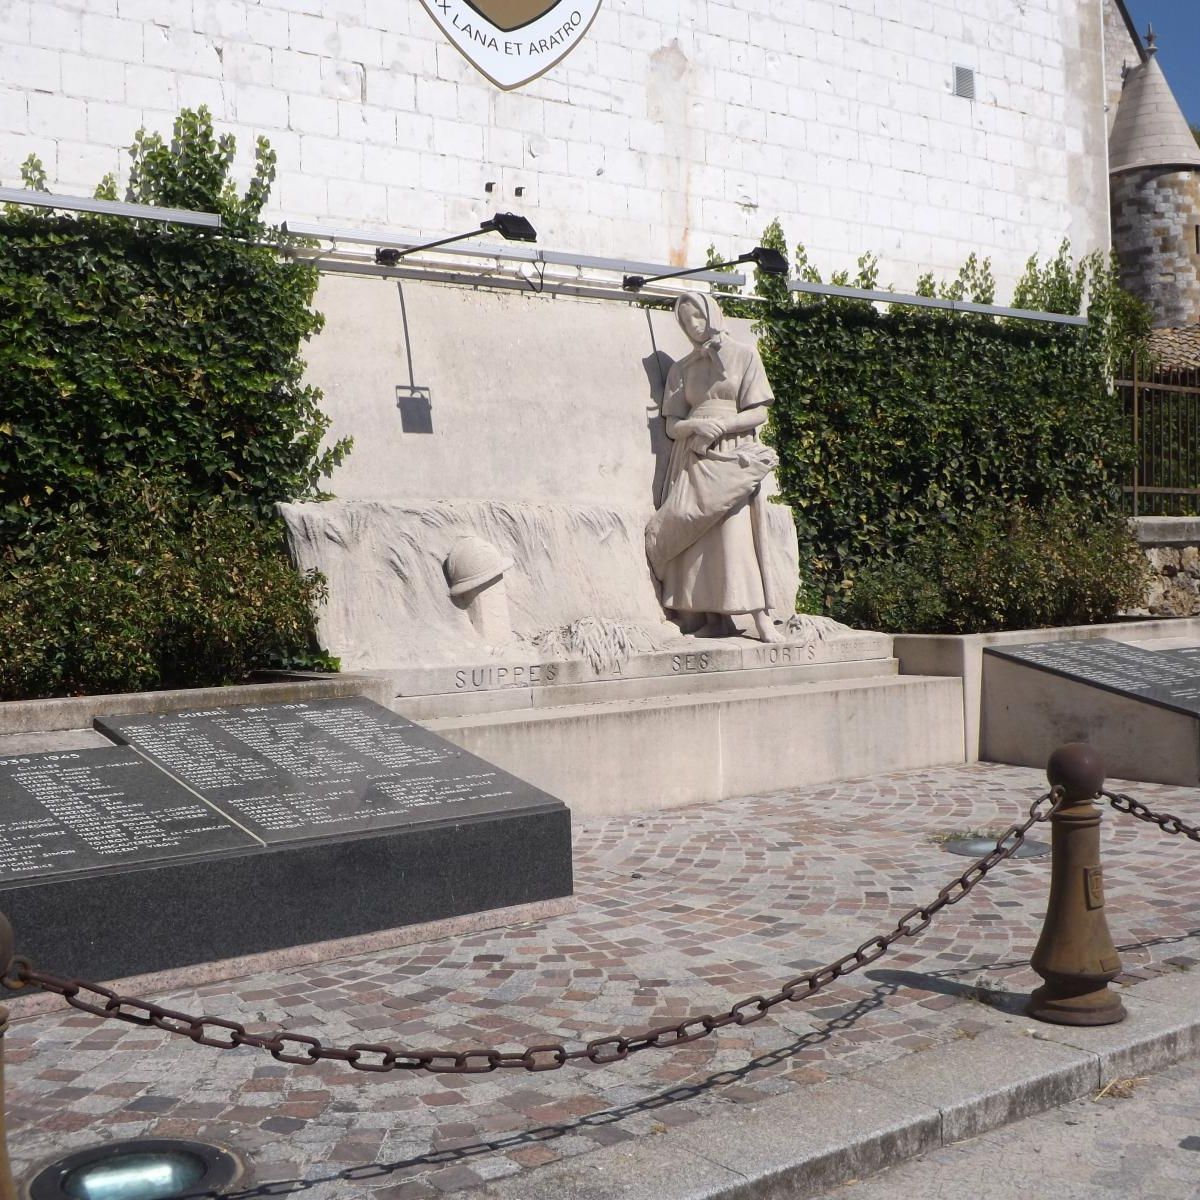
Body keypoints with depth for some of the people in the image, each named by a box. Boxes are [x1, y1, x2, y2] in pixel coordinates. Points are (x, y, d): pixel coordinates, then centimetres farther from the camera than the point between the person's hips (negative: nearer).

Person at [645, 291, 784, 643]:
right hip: (693, 458, 3)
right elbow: (672, 425, 10)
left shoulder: (744, 356, 9)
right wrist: (696, 425, -12)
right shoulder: (682, 368, 18)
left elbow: (759, 413, 2)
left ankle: (761, 616, -17)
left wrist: (720, 425, -13)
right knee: (696, 532, -10)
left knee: (736, 531, -16)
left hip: (731, 457, -3)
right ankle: (712, 618, -12)